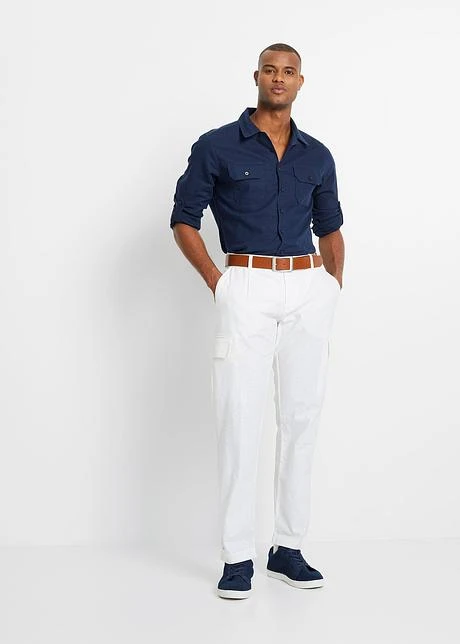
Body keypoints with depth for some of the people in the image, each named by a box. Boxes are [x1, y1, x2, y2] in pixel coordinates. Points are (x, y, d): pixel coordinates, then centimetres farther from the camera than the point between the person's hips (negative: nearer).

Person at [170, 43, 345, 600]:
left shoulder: (317, 156, 12)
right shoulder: (217, 147, 1)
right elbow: (184, 219, 4)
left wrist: (334, 284, 10)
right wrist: (216, 282, -4)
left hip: (310, 292, 4)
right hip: (247, 290, -3)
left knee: (301, 419, 6)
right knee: (239, 421, -5)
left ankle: (288, 548, 16)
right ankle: (238, 556, 3)